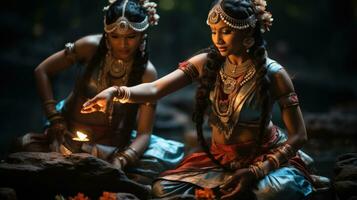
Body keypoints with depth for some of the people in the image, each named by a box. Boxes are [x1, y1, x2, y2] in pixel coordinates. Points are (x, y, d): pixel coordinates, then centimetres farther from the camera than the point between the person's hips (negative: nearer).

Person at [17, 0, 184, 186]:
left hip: (112, 144, 1)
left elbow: (144, 133, -14)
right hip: (71, 134, -1)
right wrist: (55, 119, -11)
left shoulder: (146, 73, -12)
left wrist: (120, 161, -33)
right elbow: (42, 71, -3)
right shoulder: (91, 47, -12)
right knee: (28, 146, -29)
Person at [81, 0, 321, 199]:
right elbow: (154, 89, -18)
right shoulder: (208, 63, -8)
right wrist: (116, 92, -39)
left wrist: (255, 172, -24)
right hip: (219, 158, 4)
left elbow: (298, 136, -15)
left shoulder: (272, 74, -17)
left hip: (265, 156, -3)